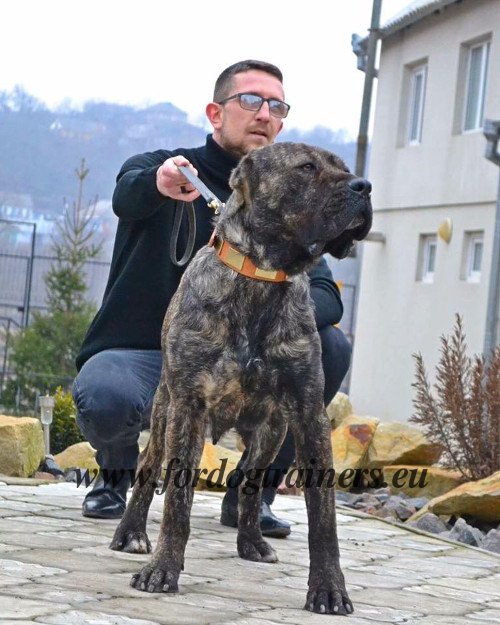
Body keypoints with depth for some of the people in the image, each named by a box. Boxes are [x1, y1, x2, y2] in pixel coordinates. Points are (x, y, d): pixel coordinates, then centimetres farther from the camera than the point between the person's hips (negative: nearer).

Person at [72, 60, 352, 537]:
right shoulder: (161, 168, -5)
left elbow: (325, 295, -8)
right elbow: (127, 197, -30)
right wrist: (157, 183, -56)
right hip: (141, 353, -4)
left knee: (331, 347, -18)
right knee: (104, 399, -37)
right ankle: (115, 475, 1)